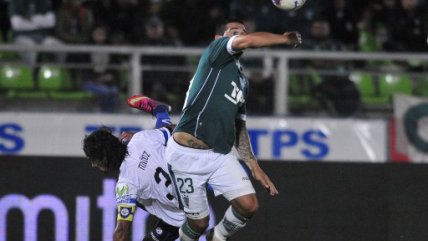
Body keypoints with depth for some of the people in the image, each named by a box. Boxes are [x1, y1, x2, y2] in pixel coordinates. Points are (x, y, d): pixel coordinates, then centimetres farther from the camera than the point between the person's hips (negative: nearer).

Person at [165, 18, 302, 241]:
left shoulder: (242, 81, 22)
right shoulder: (215, 50, -2)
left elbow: (239, 126, 25)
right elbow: (246, 41, -22)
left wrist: (254, 167, 18)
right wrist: (286, 39, -10)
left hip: (221, 155, 7)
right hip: (188, 155, -7)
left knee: (249, 205, -8)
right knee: (199, 222, -1)